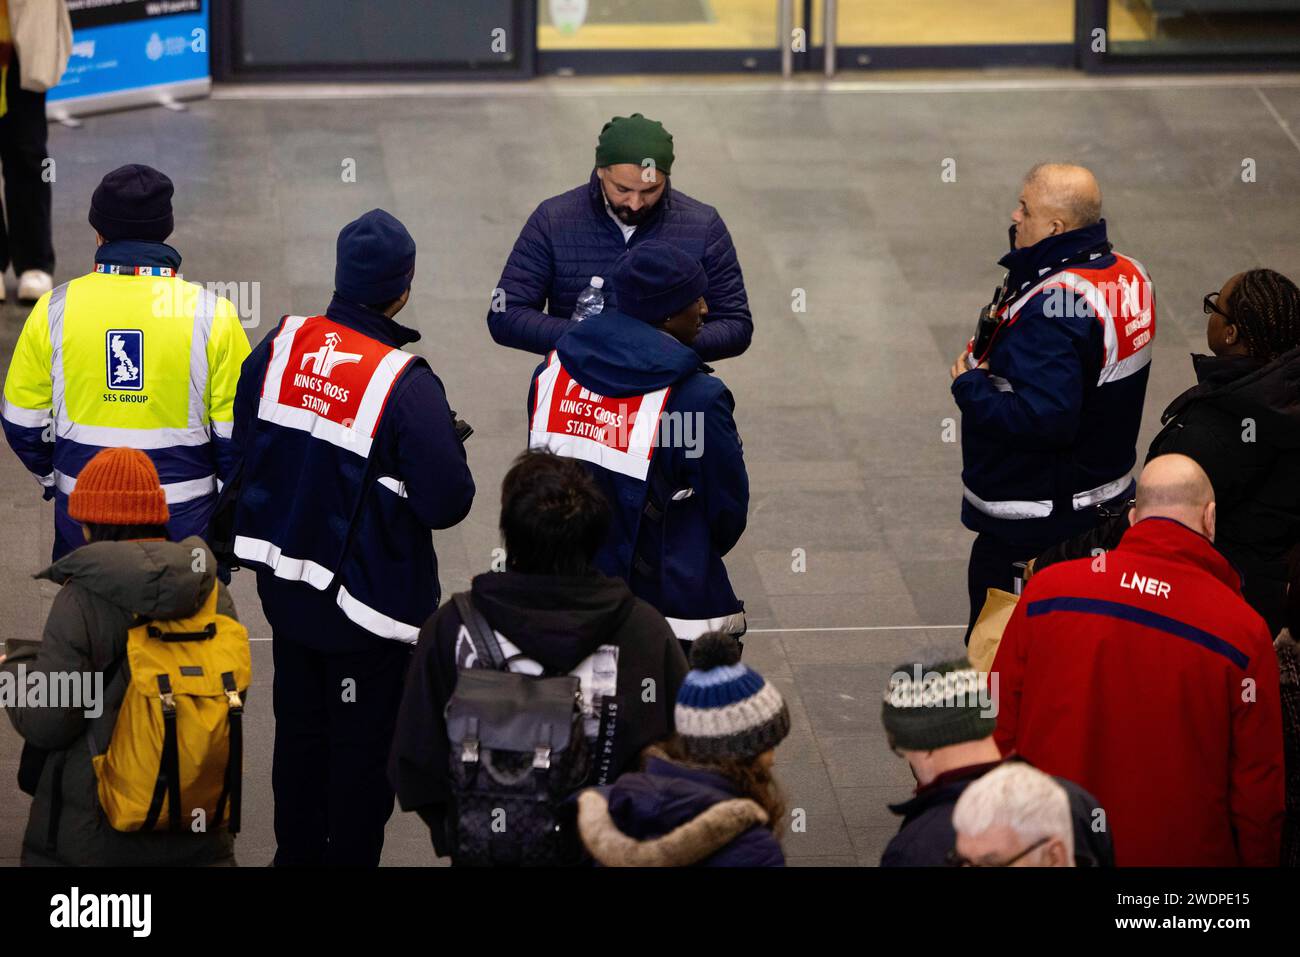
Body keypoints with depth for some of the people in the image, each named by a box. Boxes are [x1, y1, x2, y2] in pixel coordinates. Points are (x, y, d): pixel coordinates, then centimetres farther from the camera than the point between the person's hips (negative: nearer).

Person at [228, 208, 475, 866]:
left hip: (285, 583, 6)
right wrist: (448, 442, -3)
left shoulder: (279, 348, -8)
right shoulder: (406, 385, -26)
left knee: (299, 730, 23)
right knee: (360, 747, 10)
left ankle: (297, 850, 36)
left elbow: (243, 446, 5)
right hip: (368, 602, -6)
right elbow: (448, 503, -22)